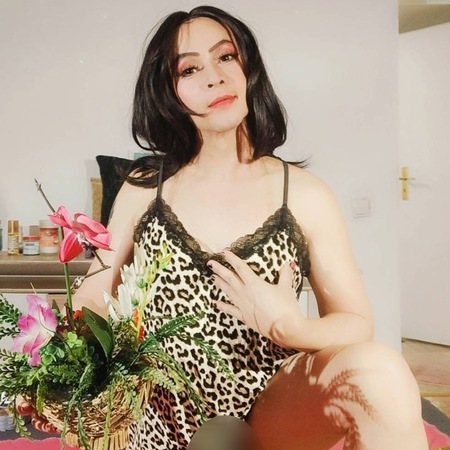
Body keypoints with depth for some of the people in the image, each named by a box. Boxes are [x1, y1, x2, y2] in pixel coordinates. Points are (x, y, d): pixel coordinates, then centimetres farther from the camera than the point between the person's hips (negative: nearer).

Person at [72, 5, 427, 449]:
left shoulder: (305, 193, -3)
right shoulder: (144, 187, 1)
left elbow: (357, 324, -1)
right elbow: (93, 297, 5)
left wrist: (289, 327, -21)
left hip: (271, 412, -1)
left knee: (379, 371, -28)